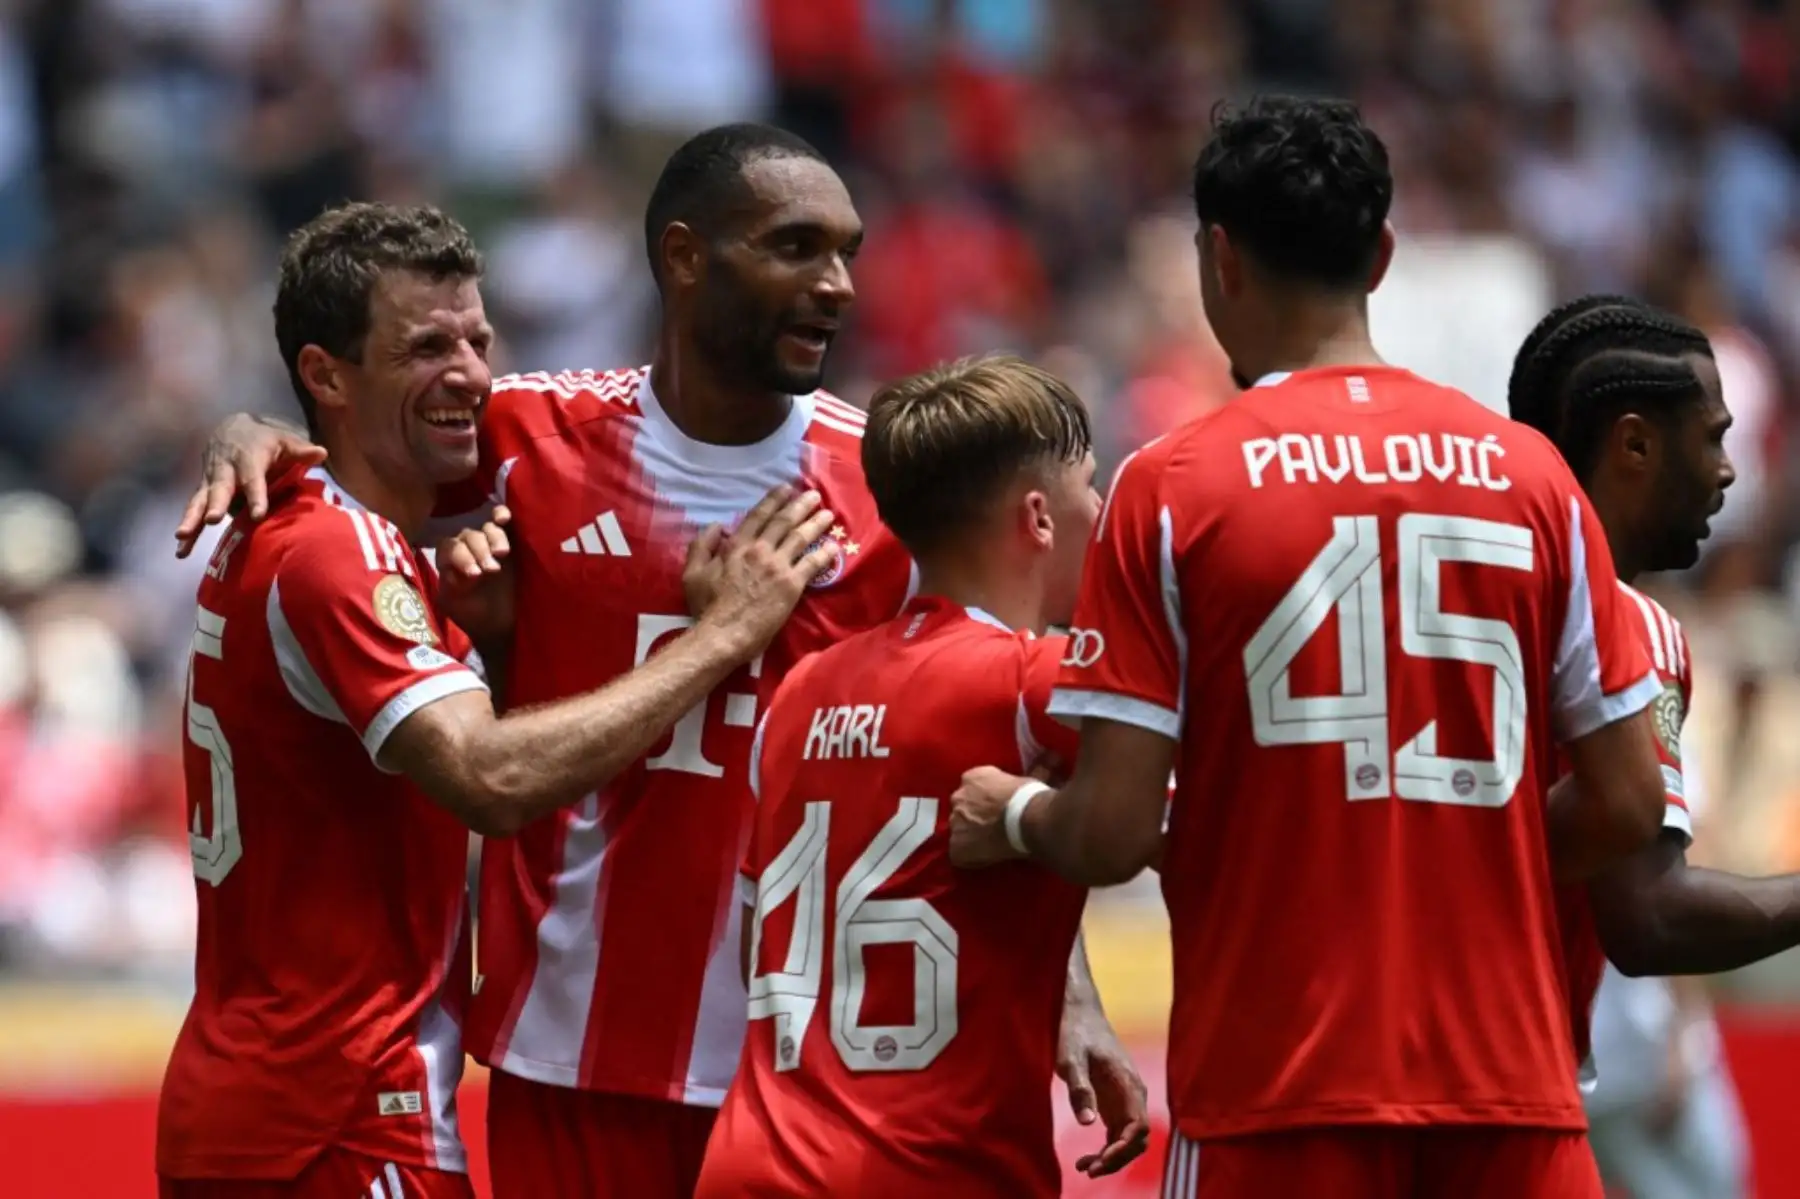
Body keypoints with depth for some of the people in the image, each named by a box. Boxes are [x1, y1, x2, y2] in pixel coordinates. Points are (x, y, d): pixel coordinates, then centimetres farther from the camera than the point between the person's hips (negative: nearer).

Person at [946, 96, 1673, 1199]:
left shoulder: (1172, 489, -4)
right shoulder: (1531, 475, 4)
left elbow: (1114, 836, -7)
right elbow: (1626, 807, 5)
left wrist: (1012, 817, 14)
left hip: (1281, 1093, -2)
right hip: (1508, 1079, 2)